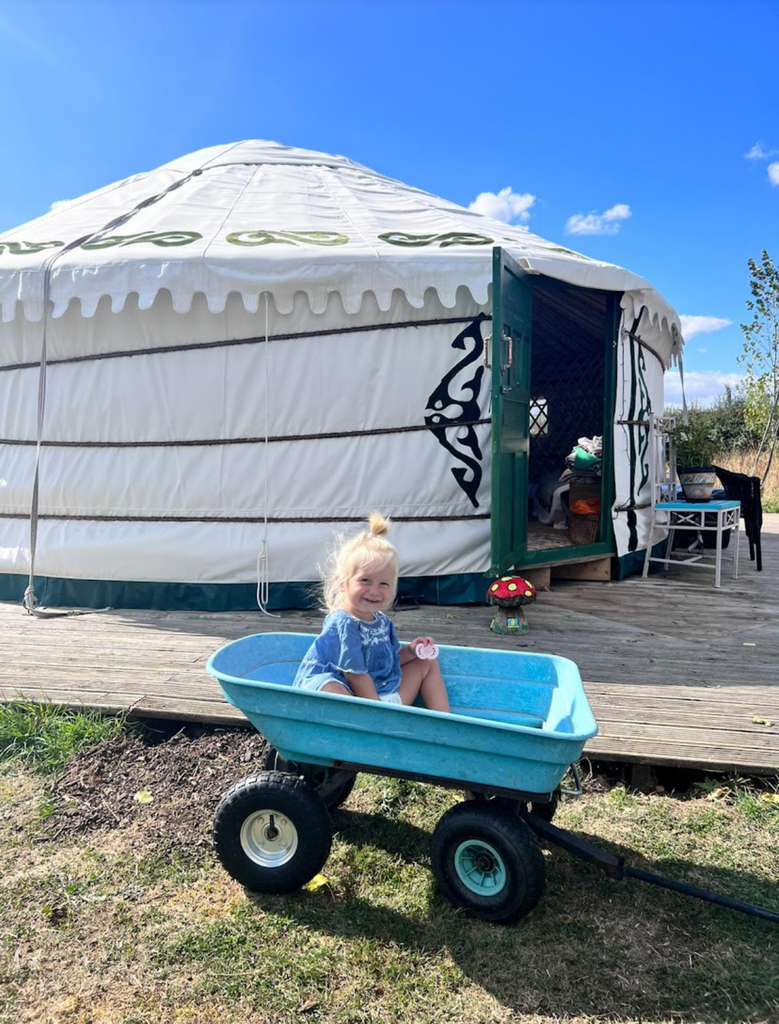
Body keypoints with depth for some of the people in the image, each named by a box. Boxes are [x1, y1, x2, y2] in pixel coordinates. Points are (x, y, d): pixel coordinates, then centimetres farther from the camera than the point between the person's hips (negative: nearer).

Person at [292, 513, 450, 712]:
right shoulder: (343, 623, -20)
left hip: (383, 695, 10)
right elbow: (355, 675, -20)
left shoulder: (382, 621, 6)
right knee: (328, 687, -42)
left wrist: (410, 651, 1)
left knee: (428, 662, 17)